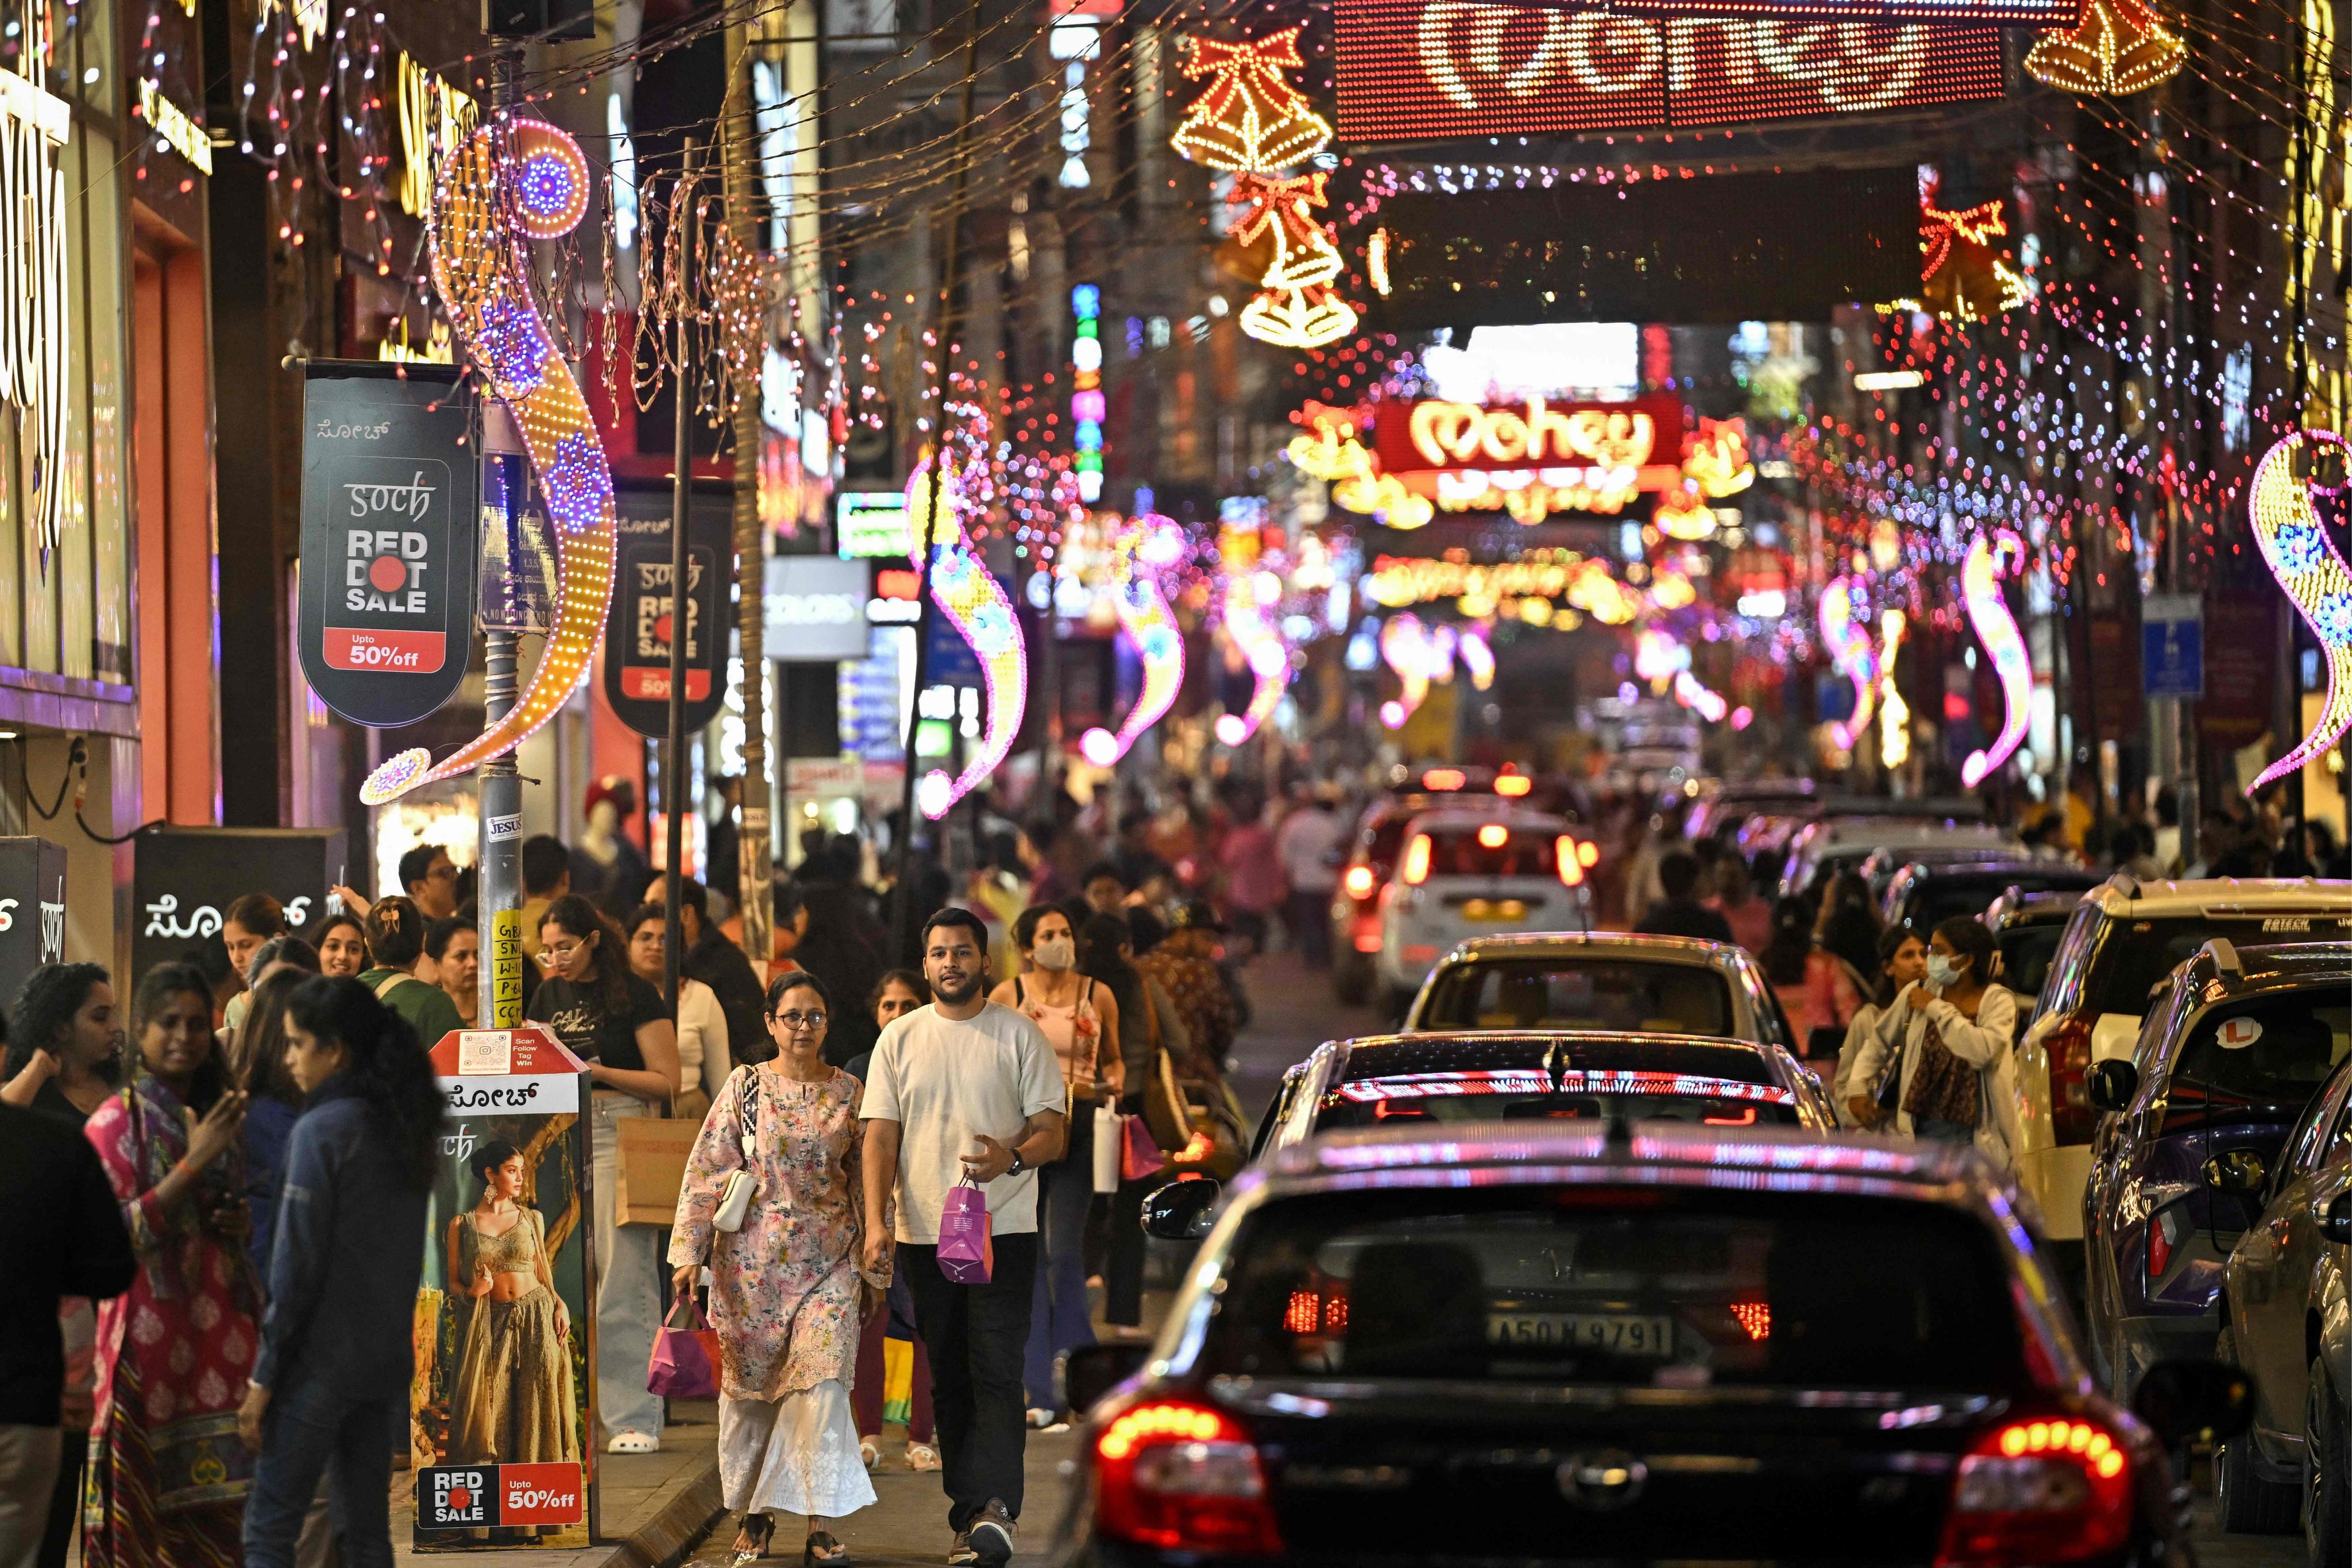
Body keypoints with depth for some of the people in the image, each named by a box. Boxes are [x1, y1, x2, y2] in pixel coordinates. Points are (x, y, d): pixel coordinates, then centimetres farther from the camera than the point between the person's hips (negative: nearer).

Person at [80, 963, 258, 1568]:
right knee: (149, 1491, -7)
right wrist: (193, 1164, -17)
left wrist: (241, 1221, 5)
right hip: (150, 1330, -5)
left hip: (221, 1330, 5)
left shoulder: (224, 1117, 14)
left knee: (221, 1498, 0)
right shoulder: (115, 1122, -4)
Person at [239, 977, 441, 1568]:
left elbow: (296, 1267, -14)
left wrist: (263, 1378, -10)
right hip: (387, 1364, 7)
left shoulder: (322, 1131, -13)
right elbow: (406, 1259, 11)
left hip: (321, 1362, -7)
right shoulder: (404, 1129, 8)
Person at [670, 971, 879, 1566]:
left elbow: (868, 1184, 10)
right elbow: (706, 1172, 1)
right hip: (752, 1264, 0)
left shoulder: (849, 1093, 7)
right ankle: (755, 1514, 21)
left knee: (822, 1383, -12)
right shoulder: (744, 1087, 3)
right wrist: (688, 1253, -6)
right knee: (749, 1387, 6)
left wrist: (873, 1269, 10)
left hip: (827, 1263, 0)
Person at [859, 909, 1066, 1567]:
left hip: (1004, 1231, -3)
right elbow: (881, 1136, 5)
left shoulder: (1020, 1036, 2)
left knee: (997, 1374, -13)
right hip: (924, 1234, 3)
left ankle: (995, 1507, -22)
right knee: (949, 1381, 7)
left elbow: (1051, 1133, 0)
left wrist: (1013, 1157, -23)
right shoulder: (899, 1040, 9)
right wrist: (877, 1222, -9)